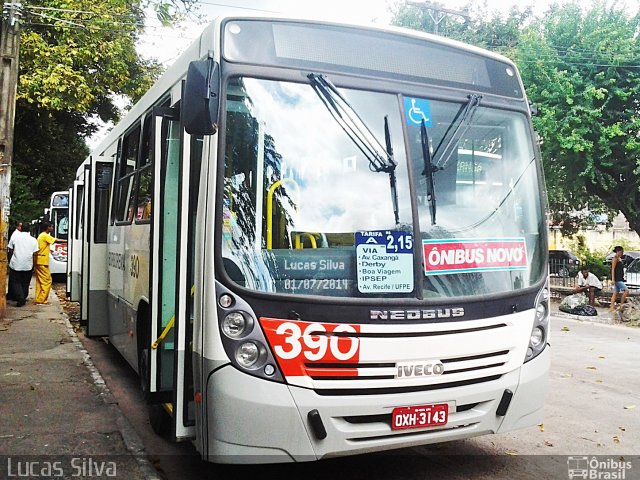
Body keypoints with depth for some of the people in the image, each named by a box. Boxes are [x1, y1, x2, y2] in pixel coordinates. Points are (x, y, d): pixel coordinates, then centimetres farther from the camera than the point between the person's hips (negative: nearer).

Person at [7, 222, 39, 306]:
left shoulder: (14, 236, -1)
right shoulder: (33, 240, 0)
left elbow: (10, 249, 2)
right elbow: (35, 253, -5)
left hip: (15, 264, -1)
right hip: (28, 265, 1)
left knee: (15, 282, 4)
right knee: (25, 283, 14)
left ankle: (20, 299, -11)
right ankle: (23, 298, 18)